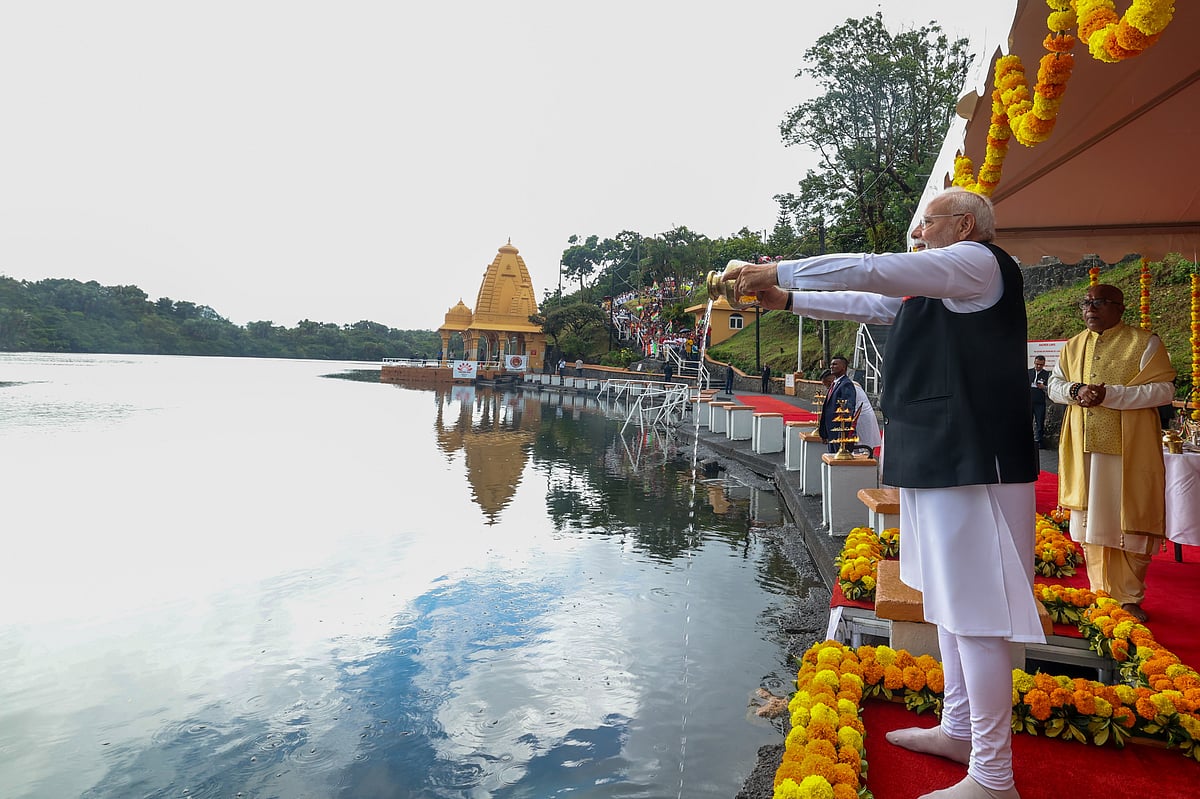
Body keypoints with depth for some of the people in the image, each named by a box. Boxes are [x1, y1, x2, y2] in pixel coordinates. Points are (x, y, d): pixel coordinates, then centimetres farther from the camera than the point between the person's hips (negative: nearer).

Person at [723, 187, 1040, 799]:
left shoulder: (977, 261, -6)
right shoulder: (938, 285, 23)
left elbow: (871, 271, -14)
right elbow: (868, 301, 25)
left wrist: (778, 272, -9)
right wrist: (788, 299, 19)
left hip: (970, 463, -11)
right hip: (941, 459, 11)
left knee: (975, 612, -7)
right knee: (950, 601, 16)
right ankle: (958, 730, 30)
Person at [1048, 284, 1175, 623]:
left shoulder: (1144, 343, -1)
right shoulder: (1073, 346, 14)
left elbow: (1164, 388, -9)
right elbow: (1054, 385, 14)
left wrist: (1109, 394, -20)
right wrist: (1075, 390, -9)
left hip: (1127, 449, -4)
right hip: (1084, 448, 4)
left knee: (1128, 523, 0)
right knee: (1091, 520, 7)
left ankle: (1129, 597, 14)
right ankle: (1102, 593, 18)